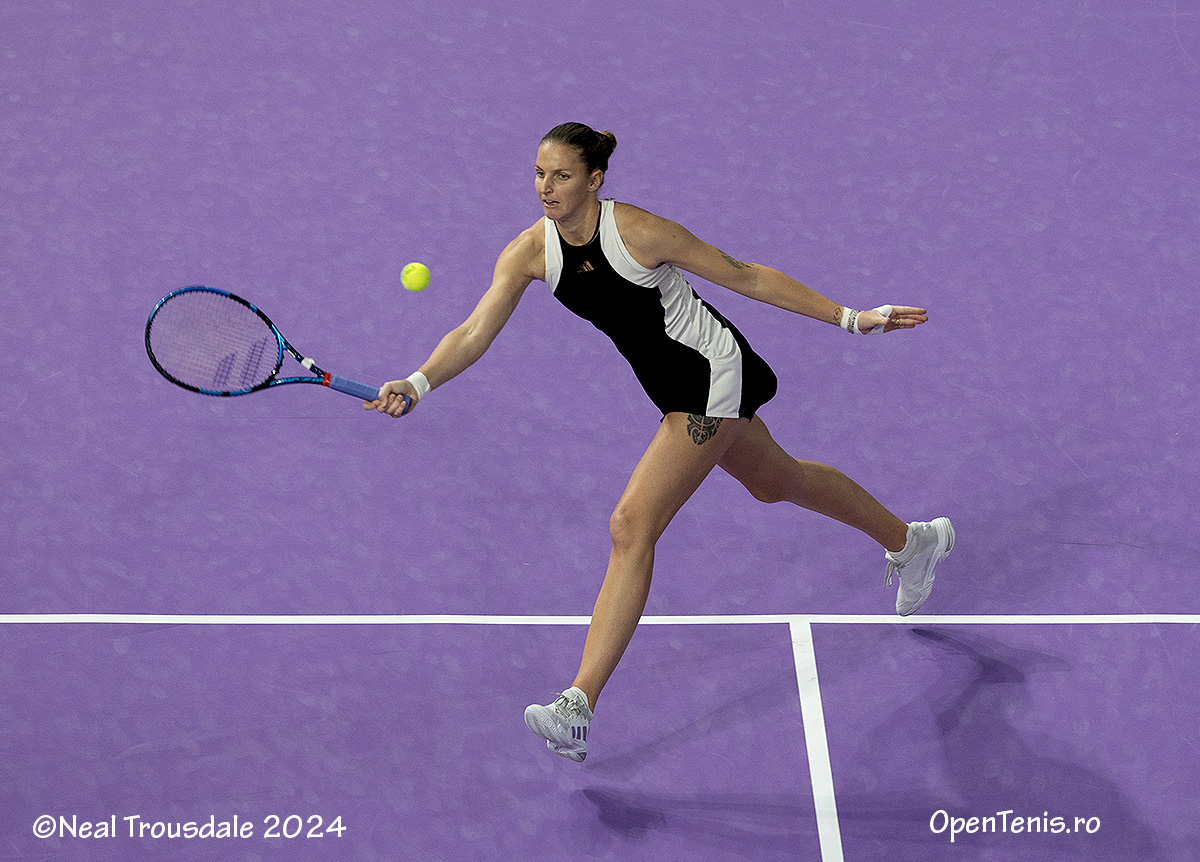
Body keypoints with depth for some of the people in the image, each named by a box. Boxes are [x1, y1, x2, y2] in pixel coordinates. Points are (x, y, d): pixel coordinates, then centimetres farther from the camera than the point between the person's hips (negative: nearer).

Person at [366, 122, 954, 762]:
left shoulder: (638, 231, -25)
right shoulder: (530, 252, -9)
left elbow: (746, 276, -15)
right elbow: (473, 333, -16)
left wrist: (850, 318, -11)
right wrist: (418, 383, -35)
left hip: (714, 375, -8)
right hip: (680, 392, 8)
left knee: (631, 527, -17)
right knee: (775, 481, 27)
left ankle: (578, 710, -17)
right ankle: (912, 541, 53)